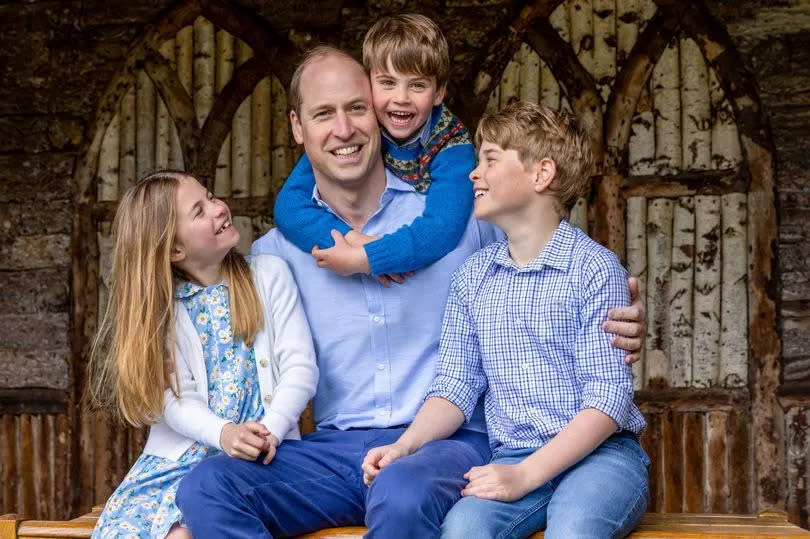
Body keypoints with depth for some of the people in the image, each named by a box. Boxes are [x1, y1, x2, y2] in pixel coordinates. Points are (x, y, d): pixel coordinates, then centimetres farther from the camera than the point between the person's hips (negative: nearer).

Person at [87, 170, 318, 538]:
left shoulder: (269, 274, 4)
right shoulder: (161, 306, 5)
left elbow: (300, 368, -3)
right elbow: (176, 399, -6)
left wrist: (270, 431, -20)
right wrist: (224, 434, -26)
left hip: (259, 454, -2)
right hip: (180, 456, 3)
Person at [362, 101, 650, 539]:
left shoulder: (594, 268, -4)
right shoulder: (472, 277, 12)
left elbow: (609, 397, -10)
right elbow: (456, 386, 10)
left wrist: (525, 474, -20)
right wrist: (404, 446, -10)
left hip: (600, 454, -3)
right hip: (512, 459, 3)